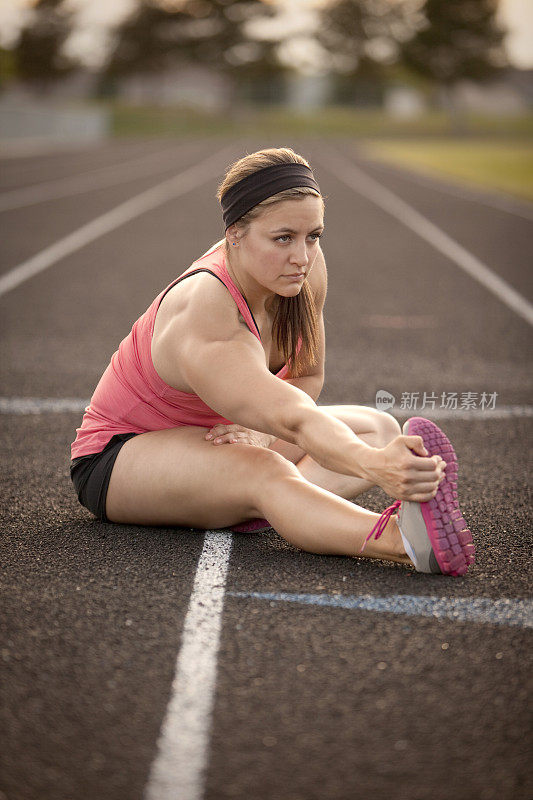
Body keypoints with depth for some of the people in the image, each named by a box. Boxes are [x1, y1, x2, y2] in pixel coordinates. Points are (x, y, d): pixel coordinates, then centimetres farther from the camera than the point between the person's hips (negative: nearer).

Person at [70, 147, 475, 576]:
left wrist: (265, 432, -18)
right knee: (262, 470, -40)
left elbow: (307, 376, 3)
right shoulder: (204, 321, -35)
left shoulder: (303, 270, -13)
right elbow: (294, 419, -48)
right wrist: (374, 466, -65)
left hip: (212, 431, 9)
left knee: (379, 428, -7)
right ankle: (400, 540, -66)